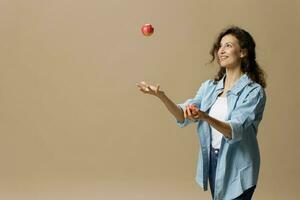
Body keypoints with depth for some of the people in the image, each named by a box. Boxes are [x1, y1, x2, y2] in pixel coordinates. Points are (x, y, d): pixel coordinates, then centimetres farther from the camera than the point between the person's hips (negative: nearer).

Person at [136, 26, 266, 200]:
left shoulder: (254, 91, -11)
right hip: (212, 162, 5)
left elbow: (234, 130, -23)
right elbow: (183, 116, -3)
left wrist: (204, 117, -41)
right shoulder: (209, 87, 7)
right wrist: (162, 96, -20)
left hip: (236, 170, -5)